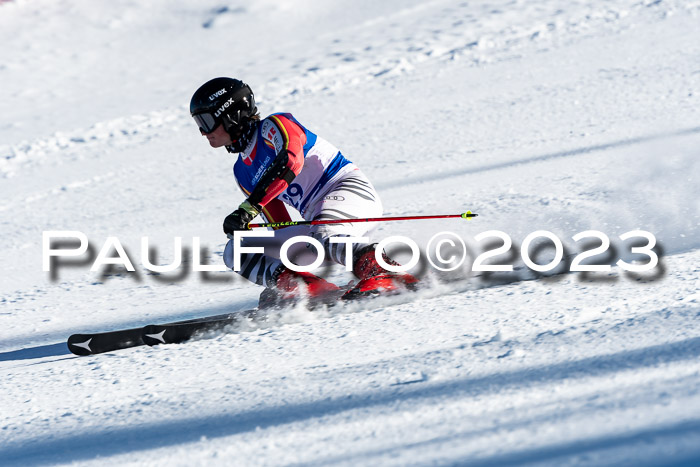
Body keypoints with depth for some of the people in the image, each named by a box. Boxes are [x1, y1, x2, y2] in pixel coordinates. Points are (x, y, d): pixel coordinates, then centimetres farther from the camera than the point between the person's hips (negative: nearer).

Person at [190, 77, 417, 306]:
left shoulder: (274, 126, -4)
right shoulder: (242, 172, 19)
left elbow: (291, 160, -26)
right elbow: (282, 226, 21)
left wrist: (250, 207, -31)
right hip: (317, 222, 8)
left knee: (322, 235, -41)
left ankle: (386, 275, -42)